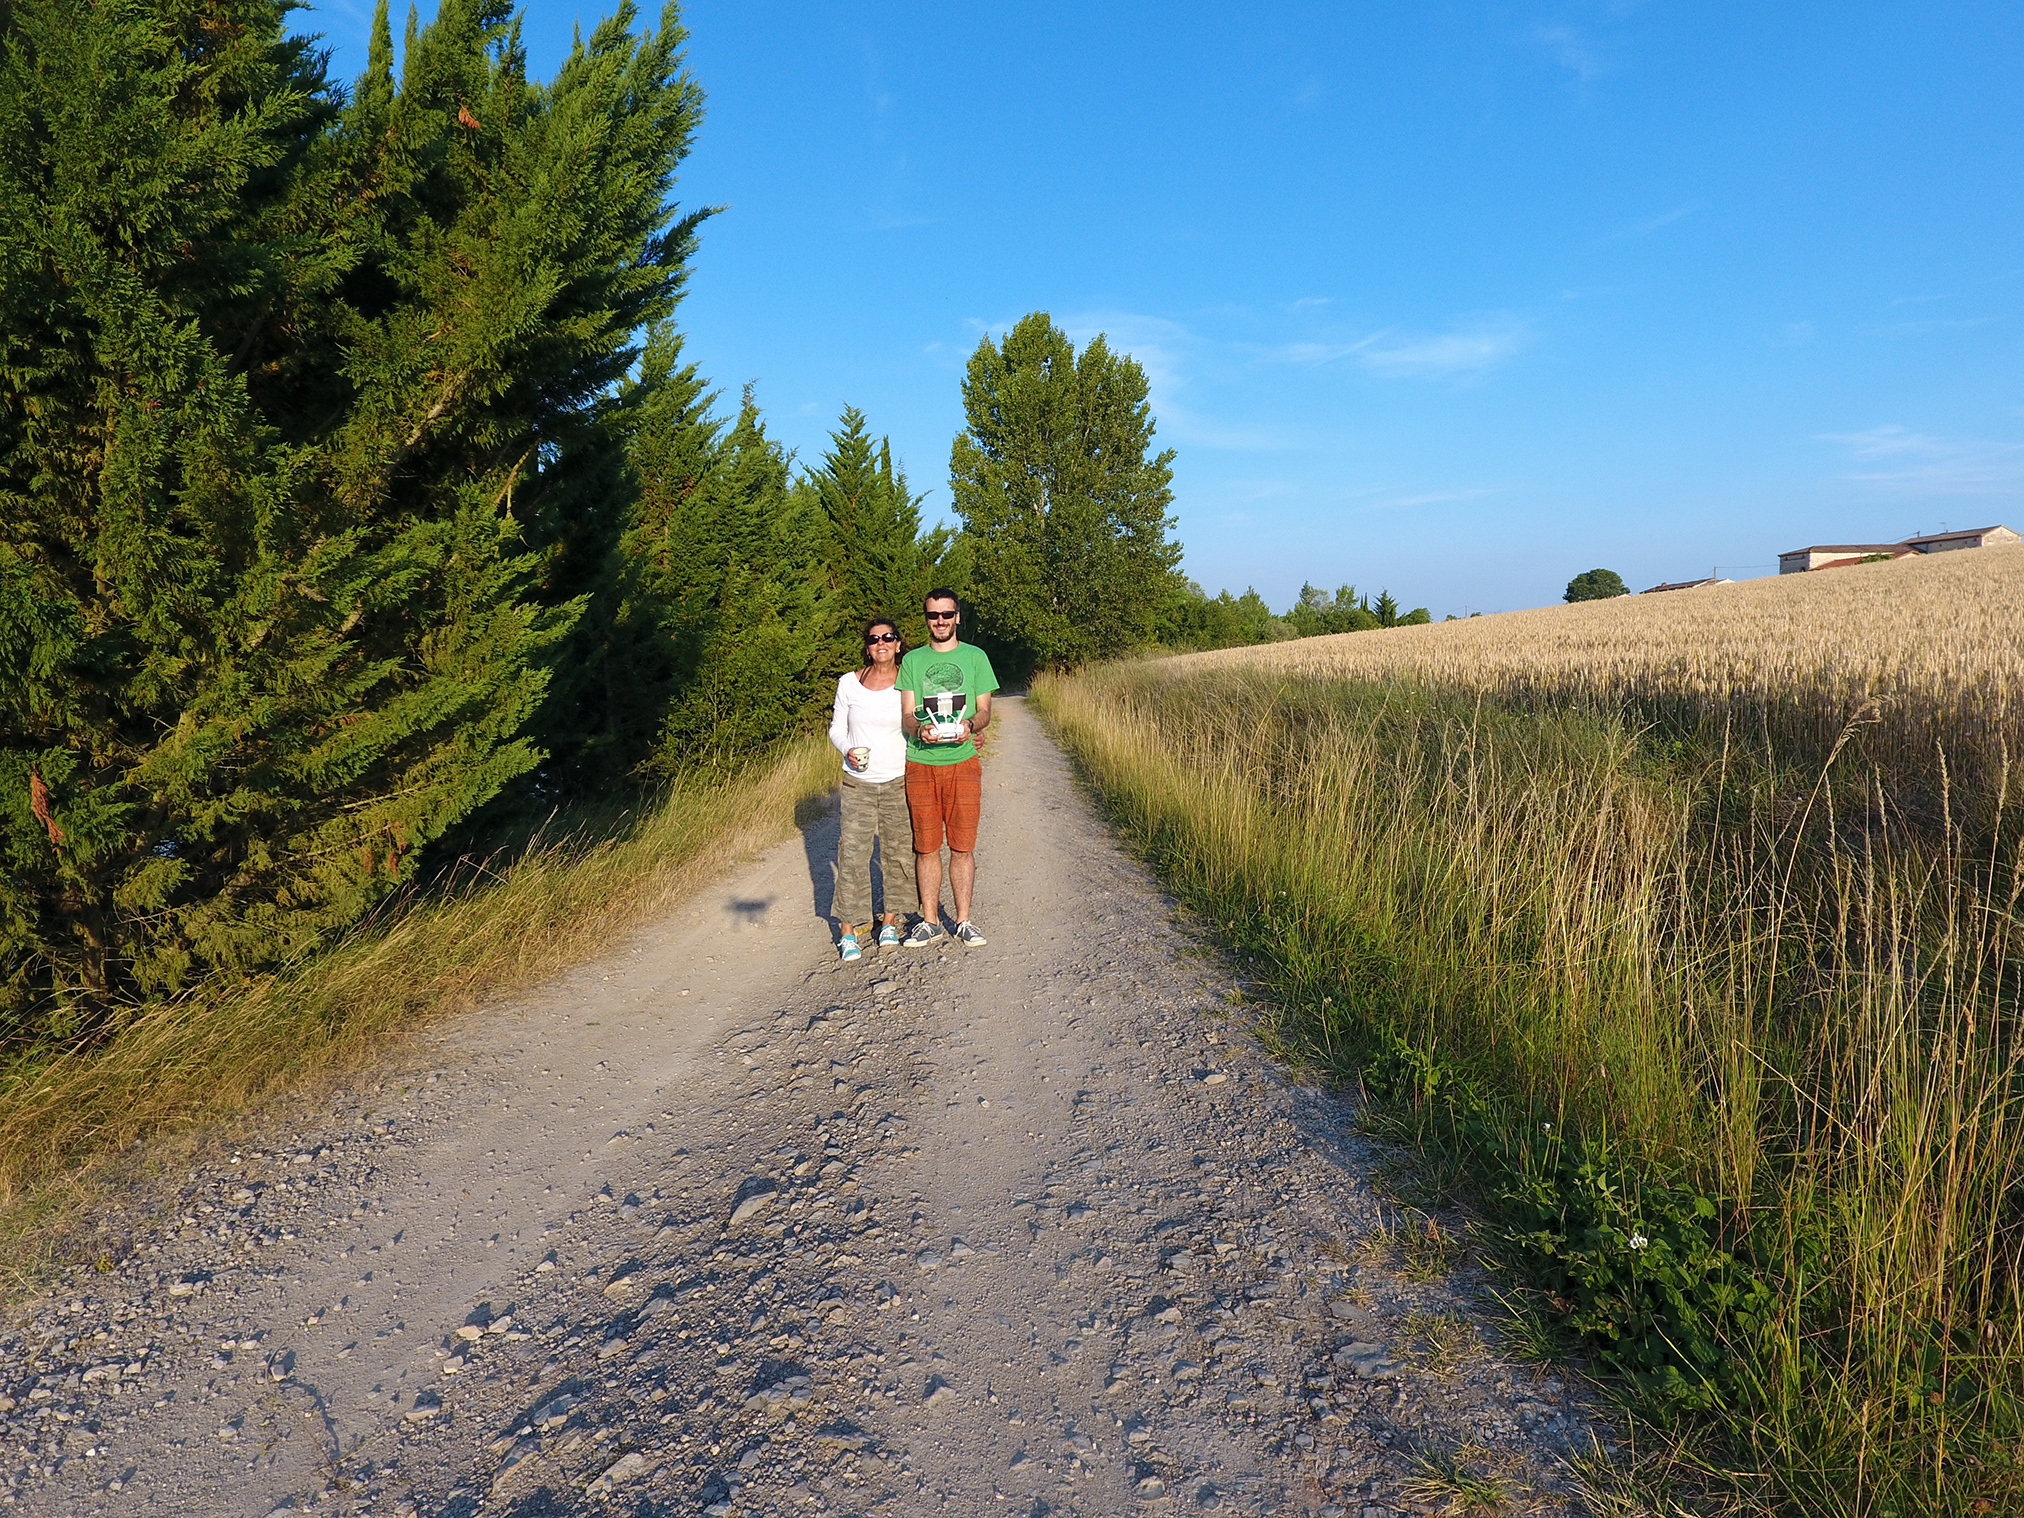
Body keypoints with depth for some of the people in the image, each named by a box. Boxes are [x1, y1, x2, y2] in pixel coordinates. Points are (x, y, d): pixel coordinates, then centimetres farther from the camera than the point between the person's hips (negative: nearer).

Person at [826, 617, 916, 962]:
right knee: (853, 853, -4)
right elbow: (837, 728, 10)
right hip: (858, 782, 0)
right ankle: (848, 931, 5)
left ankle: (889, 921, 23)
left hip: (899, 781, 0)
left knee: (899, 852, 5)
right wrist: (848, 750, -10)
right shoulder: (849, 683, 2)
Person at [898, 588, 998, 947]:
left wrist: (969, 725, -15)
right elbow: (906, 714, 5)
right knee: (926, 846, 4)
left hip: (962, 761, -1)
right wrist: (920, 728, -17)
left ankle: (963, 921, 11)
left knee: (963, 846, 1)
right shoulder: (912, 660, 9)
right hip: (920, 764, 1)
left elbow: (984, 711, 7)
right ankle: (930, 921, 15)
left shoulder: (975, 657, 8)